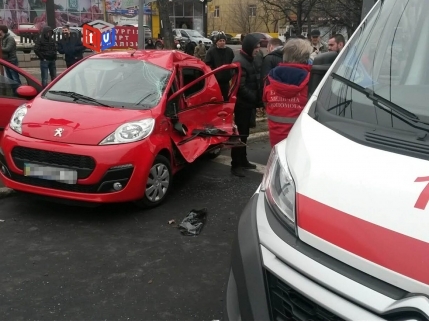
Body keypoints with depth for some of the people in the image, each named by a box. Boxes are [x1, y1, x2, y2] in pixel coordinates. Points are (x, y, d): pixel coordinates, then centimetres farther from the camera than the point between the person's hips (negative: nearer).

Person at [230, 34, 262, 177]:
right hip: (241, 103, -9)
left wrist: (257, 99, 6)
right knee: (239, 133, -5)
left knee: (244, 133, 16)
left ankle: (243, 160, 27)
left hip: (247, 103, 9)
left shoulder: (249, 60, 14)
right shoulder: (239, 62, -17)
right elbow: (241, 87, -23)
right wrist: (256, 99, -18)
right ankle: (235, 165, 0)